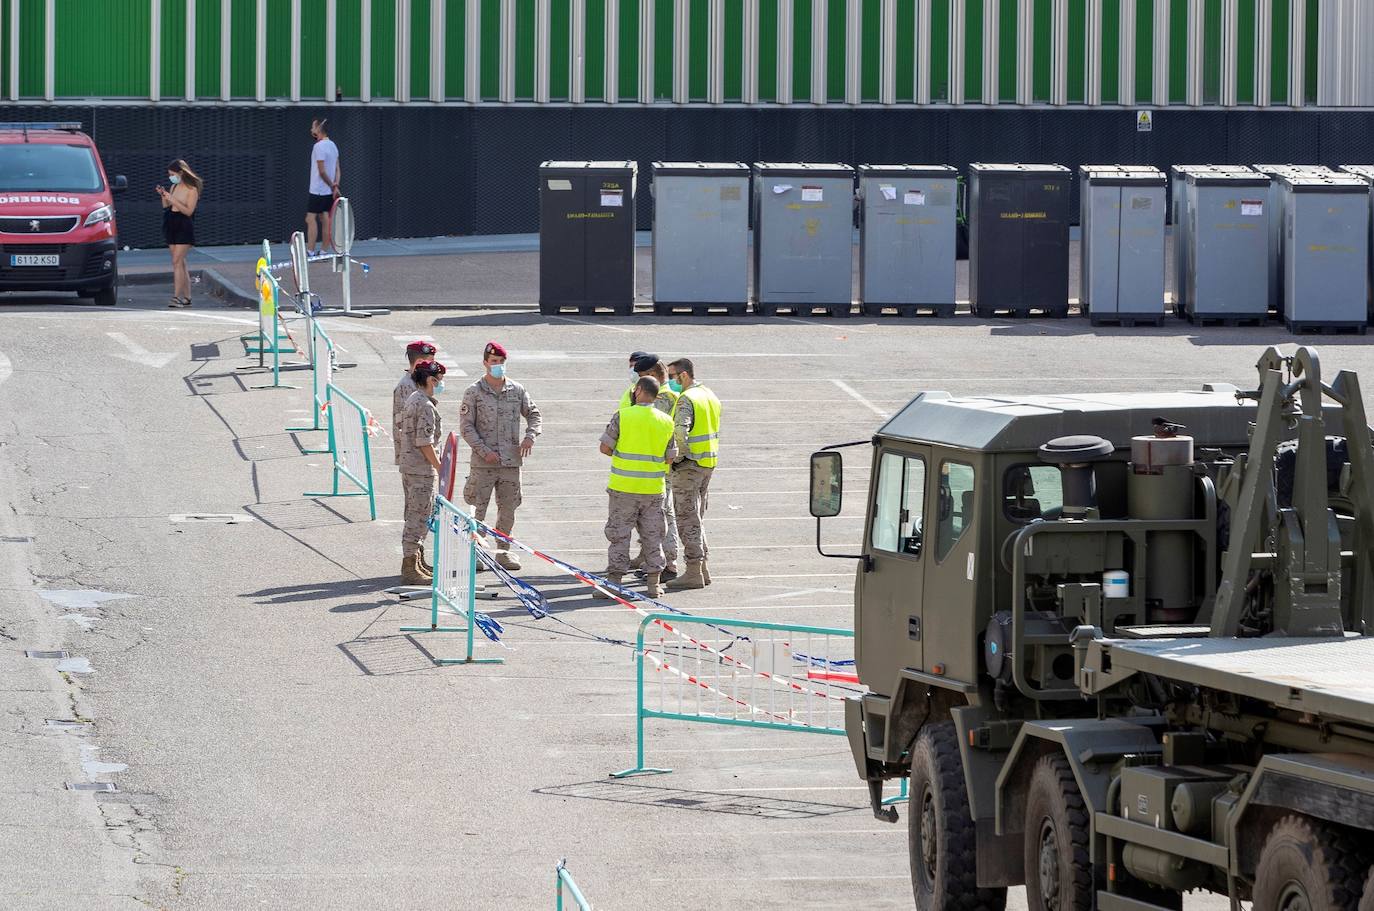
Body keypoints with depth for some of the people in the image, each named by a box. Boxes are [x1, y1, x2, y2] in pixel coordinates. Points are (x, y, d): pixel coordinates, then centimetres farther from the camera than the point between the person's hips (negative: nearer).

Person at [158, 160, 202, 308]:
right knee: (180, 263, 8)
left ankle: (177, 296, -18)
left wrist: (172, 200, -21)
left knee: (177, 261, -14)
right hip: (172, 227, 7)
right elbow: (167, 207, 15)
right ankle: (186, 297, 12)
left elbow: (189, 211, -16)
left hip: (184, 228, -7)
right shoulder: (174, 187, 12)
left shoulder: (192, 190, -9)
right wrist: (163, 196, -1)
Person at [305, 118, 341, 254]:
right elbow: (337, 169, 12)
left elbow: (322, 171, -18)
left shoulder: (319, 146, -16)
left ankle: (310, 251, -12)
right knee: (326, 220, 8)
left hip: (317, 191, -9)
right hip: (328, 192, 9)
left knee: (311, 219, -7)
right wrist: (336, 185, 2)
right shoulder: (332, 145, 12)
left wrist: (332, 186, -7)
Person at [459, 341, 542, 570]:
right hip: (483, 463, -3)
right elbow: (466, 427, -5)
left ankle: (503, 551, 21)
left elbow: (534, 414, 16)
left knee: (508, 508, 9)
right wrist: (484, 450, -14)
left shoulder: (517, 391, 7)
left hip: (511, 461, 3)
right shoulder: (474, 392, -3)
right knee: (479, 508, -3)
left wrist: (530, 436, -4)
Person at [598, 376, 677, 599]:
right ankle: (653, 583, 12)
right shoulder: (666, 421, 2)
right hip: (653, 488, 3)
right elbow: (670, 457, 6)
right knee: (652, 536, 11)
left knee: (619, 535, 3)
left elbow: (605, 448, -6)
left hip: (624, 487, -3)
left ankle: (614, 582, 2)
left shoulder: (622, 415, -8)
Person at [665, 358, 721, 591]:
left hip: (689, 464, -9)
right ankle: (701, 569, 20)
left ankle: (693, 573, -4)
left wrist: (678, 457, -17)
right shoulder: (710, 396, 13)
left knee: (687, 519, -4)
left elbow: (680, 432, -31)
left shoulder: (687, 400, -17)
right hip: (708, 462, 9)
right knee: (696, 517, 17)